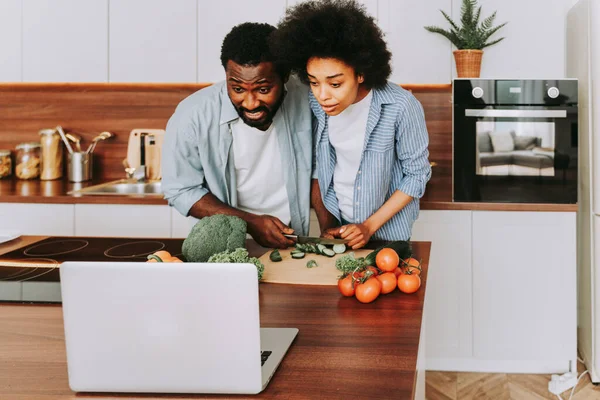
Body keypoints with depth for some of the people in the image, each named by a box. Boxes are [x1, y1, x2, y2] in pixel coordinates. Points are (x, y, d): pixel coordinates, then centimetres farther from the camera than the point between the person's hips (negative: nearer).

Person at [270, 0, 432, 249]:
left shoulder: (400, 107, -24)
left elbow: (417, 175, -14)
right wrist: (325, 223, -5)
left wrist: (369, 226, -16)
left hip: (387, 233, -3)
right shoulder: (314, 103, -13)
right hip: (335, 228, 3)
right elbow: (313, 166, 0)